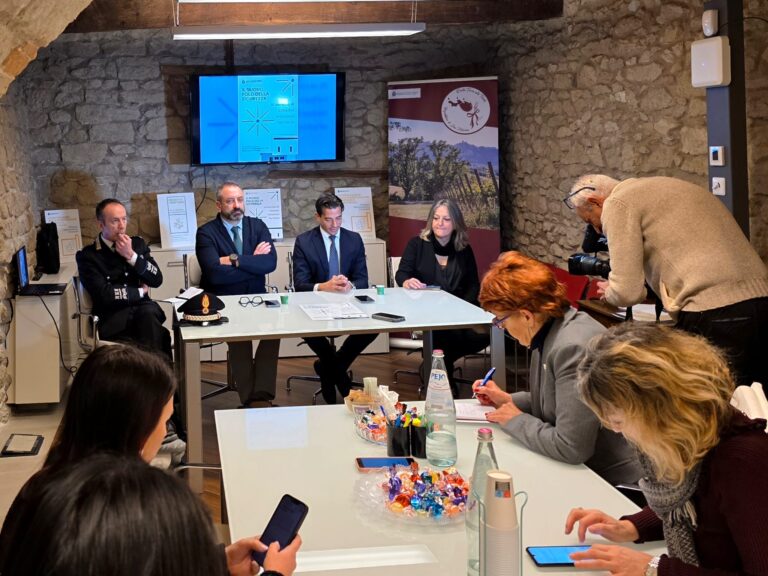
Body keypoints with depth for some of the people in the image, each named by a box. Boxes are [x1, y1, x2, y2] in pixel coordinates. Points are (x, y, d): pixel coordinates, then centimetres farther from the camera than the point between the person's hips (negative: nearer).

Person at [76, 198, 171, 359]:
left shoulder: (137, 244, 15)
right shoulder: (88, 256, 0)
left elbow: (157, 280, 5)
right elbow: (103, 295, -12)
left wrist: (131, 256, -7)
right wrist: (140, 292, -1)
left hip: (143, 309, 4)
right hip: (113, 318, -4)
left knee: (149, 312, -34)